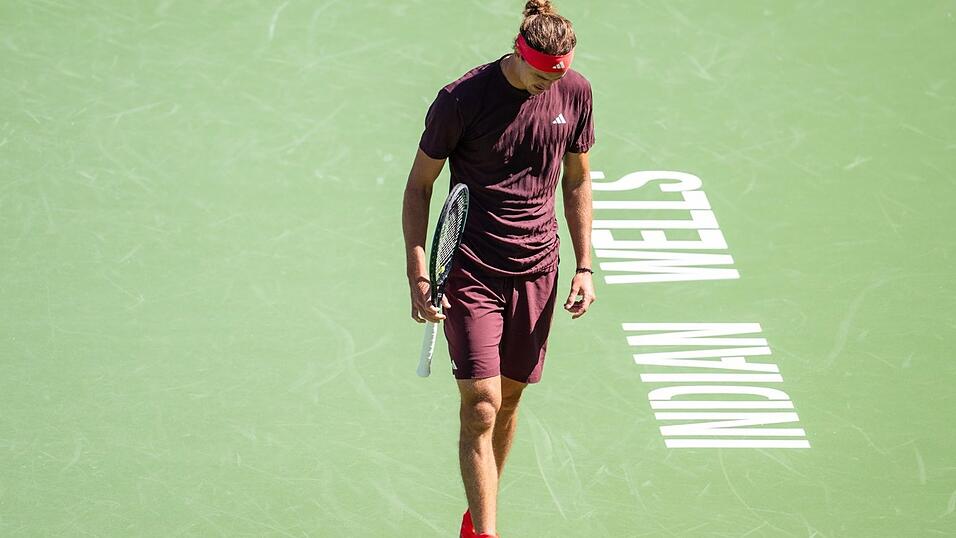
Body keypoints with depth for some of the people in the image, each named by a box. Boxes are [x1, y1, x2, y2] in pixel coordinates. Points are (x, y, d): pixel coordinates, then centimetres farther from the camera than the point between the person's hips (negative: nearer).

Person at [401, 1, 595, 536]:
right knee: (482, 406, -12)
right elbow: (419, 186, -5)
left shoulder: (574, 92, 0)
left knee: (509, 399, 11)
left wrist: (585, 266, 8)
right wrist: (419, 277, -11)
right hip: (471, 272, -4)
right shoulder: (461, 100, -14)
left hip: (536, 271, 4)